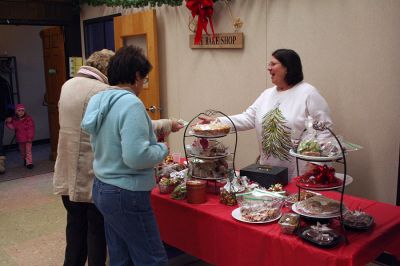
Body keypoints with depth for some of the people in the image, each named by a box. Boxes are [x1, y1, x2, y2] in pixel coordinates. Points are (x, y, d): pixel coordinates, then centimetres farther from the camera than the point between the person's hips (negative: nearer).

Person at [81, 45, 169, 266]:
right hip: (126, 195, -9)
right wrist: (162, 149, -9)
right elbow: (136, 157, -28)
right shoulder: (131, 104, -21)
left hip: (103, 188, 9)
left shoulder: (99, 100, 6)